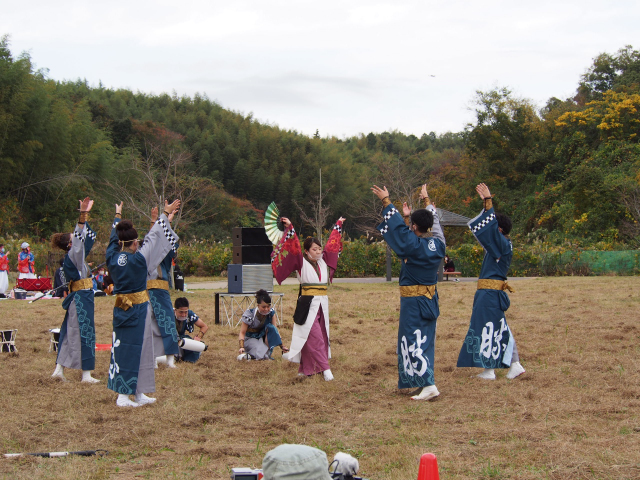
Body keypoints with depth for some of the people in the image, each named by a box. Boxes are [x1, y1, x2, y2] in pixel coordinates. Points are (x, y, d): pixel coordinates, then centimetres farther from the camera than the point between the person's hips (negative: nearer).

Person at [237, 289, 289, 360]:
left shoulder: (271, 313, -11)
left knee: (270, 327, -28)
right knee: (261, 355, -32)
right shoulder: (249, 315, -22)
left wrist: (282, 346, -8)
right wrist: (241, 347, -32)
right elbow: (242, 333, -17)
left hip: (263, 337, 5)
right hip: (250, 338, -5)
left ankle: (268, 351, -21)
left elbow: (275, 330, -3)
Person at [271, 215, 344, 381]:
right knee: (314, 337, -10)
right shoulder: (301, 263, -4)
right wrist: (289, 229, -24)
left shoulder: (323, 261, 12)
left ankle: (305, 369, 15)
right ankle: (325, 368, -12)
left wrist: (338, 225, 33)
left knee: (321, 336, 7)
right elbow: (293, 247, -14)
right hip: (307, 304, -6)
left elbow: (332, 243, 24)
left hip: (322, 304, 6)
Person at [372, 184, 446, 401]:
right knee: (425, 340, 15)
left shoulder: (413, 245, -20)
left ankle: (428, 385, -14)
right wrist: (427, 200, 33)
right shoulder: (438, 244, -1)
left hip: (413, 301, -7)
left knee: (414, 342, -5)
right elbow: (434, 222, 16)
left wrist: (386, 201, -2)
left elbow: (398, 228, -13)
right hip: (431, 299, 8)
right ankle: (416, 379, 25)